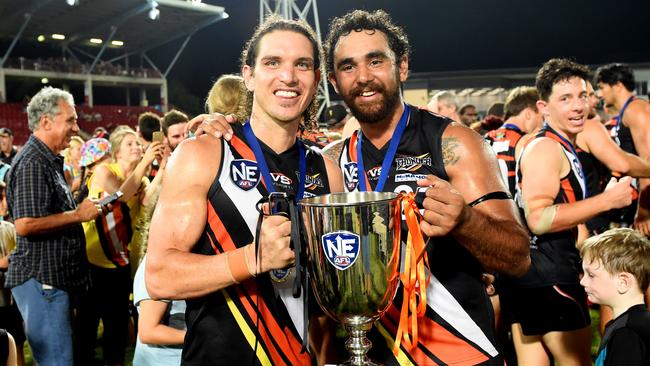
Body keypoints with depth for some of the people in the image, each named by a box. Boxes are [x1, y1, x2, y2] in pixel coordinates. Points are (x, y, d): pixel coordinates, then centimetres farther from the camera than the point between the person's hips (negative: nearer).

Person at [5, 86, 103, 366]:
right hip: (40, 279, -10)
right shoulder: (33, 162, -16)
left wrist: (84, 208, 14)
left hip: (53, 278, 10)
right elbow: (25, 225, -26)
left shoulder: (49, 161, 16)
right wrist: (78, 215, -18)